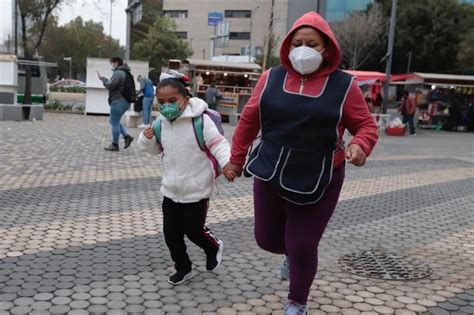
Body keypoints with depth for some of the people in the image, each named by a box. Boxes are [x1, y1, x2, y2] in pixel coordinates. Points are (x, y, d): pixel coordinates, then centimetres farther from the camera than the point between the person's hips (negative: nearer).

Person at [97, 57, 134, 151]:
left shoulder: (118, 73, -15)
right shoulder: (125, 73, 17)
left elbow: (110, 86, -17)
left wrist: (103, 79, -1)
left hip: (118, 102, -10)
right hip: (124, 101, 10)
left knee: (114, 123, 0)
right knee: (113, 121, 20)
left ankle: (114, 145, 8)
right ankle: (127, 136, 11)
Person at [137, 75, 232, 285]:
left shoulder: (200, 121, -19)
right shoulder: (160, 124, -1)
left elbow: (218, 144, -20)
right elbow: (156, 149, 16)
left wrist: (227, 163, -39)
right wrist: (146, 139, -7)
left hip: (197, 191, -5)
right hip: (171, 190, 6)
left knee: (193, 230, 6)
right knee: (171, 233, 11)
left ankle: (214, 248, 39)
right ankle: (183, 268, 33)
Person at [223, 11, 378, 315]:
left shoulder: (343, 85, -6)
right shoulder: (271, 78, 0)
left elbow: (367, 125, -1)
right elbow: (248, 120, 8)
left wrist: (360, 146, -23)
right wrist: (236, 159, 12)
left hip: (317, 183, -3)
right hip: (269, 176, 3)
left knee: (302, 247, 4)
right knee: (267, 238, 14)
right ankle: (292, 254, 51)